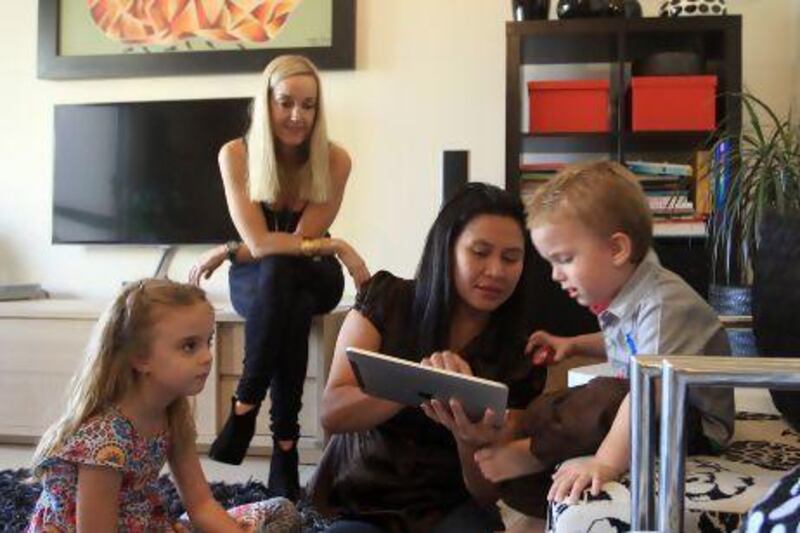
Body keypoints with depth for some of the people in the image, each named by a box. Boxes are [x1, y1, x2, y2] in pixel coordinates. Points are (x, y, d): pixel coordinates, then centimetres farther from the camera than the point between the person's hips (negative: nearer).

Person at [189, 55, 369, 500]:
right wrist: (338, 246, -28)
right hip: (255, 280, 0)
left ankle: (246, 406, -25)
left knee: (281, 271, -35)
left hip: (313, 278, 1)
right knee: (276, 273, -36)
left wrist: (227, 252, -17)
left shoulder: (335, 160, -15)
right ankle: (286, 442, -33)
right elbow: (259, 242, -21)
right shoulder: (236, 155, -14)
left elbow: (300, 239, -16)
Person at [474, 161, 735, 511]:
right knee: (544, 408, 7)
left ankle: (535, 454, -14)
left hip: (694, 425, -10)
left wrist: (607, 461, -50)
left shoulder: (663, 304, -29)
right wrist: (573, 344, 13)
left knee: (605, 399, -33)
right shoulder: (623, 298, 3)